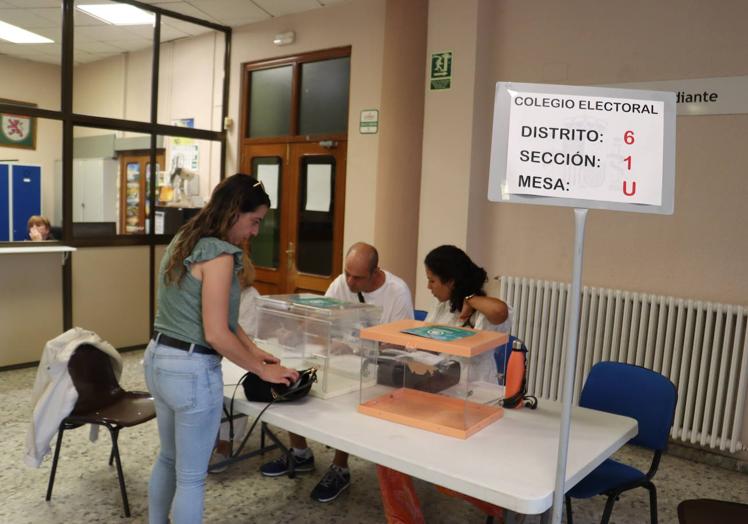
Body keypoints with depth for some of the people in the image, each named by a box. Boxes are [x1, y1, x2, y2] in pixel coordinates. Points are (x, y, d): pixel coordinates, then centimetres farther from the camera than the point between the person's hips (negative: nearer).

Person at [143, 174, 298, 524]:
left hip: (158, 360, 9)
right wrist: (262, 370, -9)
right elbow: (216, 334, -21)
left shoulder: (183, 241, 9)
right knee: (191, 476, 8)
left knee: (168, 458, 27)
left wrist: (253, 350, 13)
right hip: (192, 370, -9)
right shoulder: (218, 254, -20)